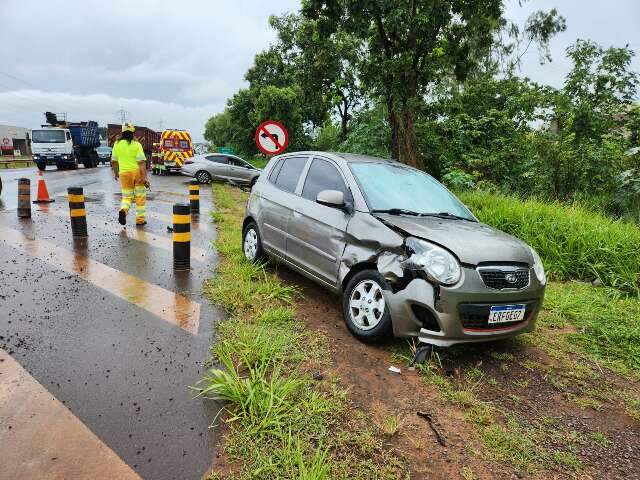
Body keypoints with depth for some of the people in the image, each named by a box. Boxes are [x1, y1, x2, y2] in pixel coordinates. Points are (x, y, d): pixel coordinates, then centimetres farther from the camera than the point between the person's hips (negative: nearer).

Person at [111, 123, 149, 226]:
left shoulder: (117, 144, 5)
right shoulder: (136, 144, -7)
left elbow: (113, 161, 13)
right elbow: (142, 162, -15)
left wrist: (115, 173, 28)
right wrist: (145, 177, -17)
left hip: (124, 173, 3)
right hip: (137, 172, -2)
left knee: (127, 196, 11)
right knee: (140, 197, 11)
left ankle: (123, 210, -20)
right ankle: (140, 219, 14)